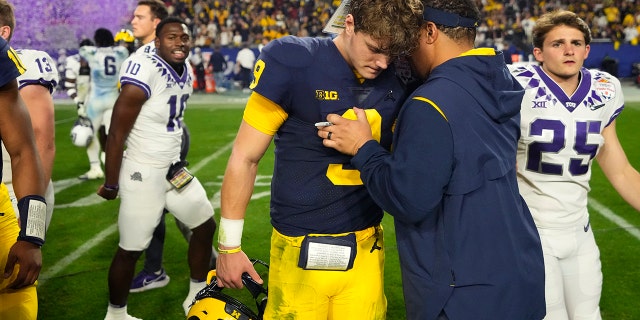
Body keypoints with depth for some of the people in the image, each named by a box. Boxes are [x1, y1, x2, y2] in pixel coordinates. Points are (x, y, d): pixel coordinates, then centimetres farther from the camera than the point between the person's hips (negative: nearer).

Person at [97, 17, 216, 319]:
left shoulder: (186, 72, 3)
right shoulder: (145, 74, -23)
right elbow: (116, 134, -19)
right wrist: (111, 184, -13)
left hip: (173, 167, 9)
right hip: (143, 173, -9)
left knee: (205, 225, 17)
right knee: (131, 249, 3)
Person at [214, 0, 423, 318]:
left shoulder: (398, 80, 0)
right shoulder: (293, 63, -13)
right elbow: (245, 158, -7)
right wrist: (229, 245, -4)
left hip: (366, 248, 4)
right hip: (302, 250, -4)